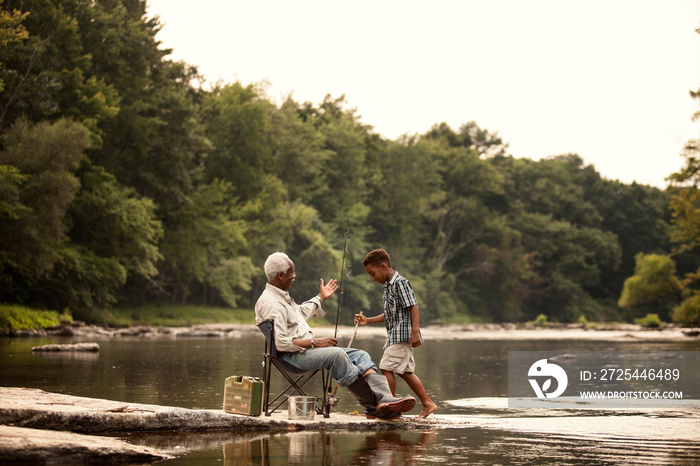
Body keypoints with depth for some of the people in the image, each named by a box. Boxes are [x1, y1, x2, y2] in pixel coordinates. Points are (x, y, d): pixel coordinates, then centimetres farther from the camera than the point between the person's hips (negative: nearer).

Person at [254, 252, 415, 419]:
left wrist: (321, 297, 48)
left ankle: (385, 400, -25)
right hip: (294, 355, -11)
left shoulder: (282, 296, 19)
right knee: (337, 354, -33)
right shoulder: (271, 303, -15)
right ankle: (372, 406, -29)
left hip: (307, 349, 11)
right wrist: (314, 342, -19)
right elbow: (280, 343, -23)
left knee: (360, 355, -3)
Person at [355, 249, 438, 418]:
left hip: (402, 334, -10)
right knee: (405, 371, 12)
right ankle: (428, 404, 17)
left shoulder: (400, 283, -12)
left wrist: (415, 332, -24)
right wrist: (368, 321, 22)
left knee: (387, 367, -12)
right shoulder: (388, 286, 19)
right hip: (395, 335, 10)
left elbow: (413, 307, -18)